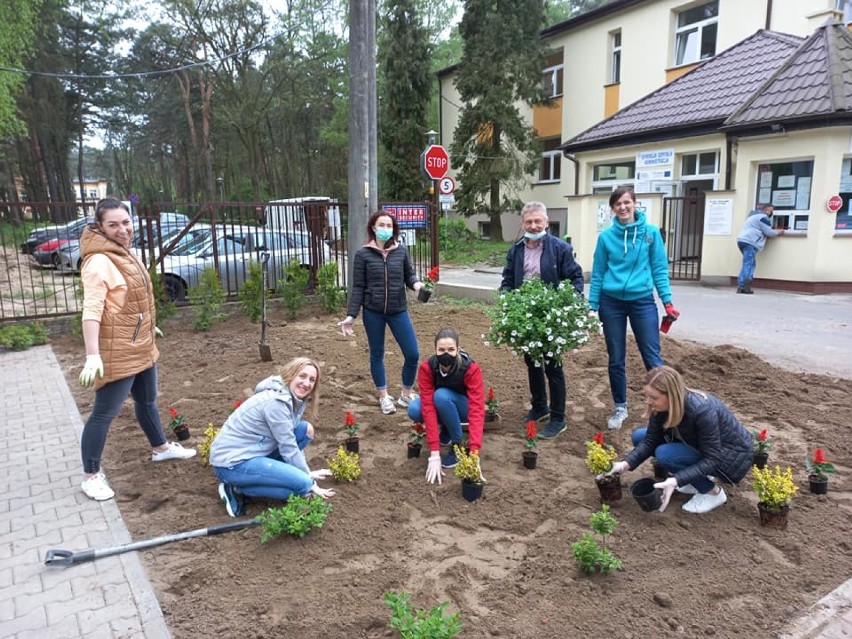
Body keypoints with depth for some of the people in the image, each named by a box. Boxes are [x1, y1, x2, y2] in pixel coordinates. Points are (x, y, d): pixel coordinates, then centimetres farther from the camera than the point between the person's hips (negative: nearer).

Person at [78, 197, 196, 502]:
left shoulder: (123, 253, 9)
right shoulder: (99, 262, -21)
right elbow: (91, 311, -28)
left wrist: (148, 326, 30)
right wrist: (92, 355, -34)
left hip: (140, 347, 10)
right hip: (116, 352, -10)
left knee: (147, 400, 24)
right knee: (104, 413, 1)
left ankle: (161, 447, 42)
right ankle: (91, 476, 14)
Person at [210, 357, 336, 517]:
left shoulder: (295, 398, 4)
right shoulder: (276, 402, -23)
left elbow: (291, 441, 12)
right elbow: (289, 448, -18)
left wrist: (307, 472, 6)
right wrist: (310, 483, -9)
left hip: (251, 451, 10)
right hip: (231, 462, -10)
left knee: (306, 429, 3)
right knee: (302, 483, -20)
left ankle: (265, 474, 7)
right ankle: (236, 489, -6)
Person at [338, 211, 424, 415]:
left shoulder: (401, 251, 0)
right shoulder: (363, 254, -5)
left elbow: (409, 275, 8)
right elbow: (358, 287, -2)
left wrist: (416, 283, -16)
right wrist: (351, 315, -6)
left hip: (398, 310, 2)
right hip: (373, 312, -1)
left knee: (412, 354, 1)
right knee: (377, 355, 11)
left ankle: (407, 394, 24)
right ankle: (384, 397, 30)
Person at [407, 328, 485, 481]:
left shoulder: (471, 369, -32)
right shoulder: (426, 368, -26)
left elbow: (477, 410, -38)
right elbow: (428, 407, -32)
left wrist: (474, 453, -49)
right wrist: (434, 454, -40)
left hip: (464, 408, -3)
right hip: (441, 405, 3)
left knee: (441, 396, -34)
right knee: (414, 410, -29)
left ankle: (459, 445, -15)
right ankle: (446, 428, 1)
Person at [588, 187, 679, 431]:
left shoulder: (651, 232, -1)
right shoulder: (606, 236, 0)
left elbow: (659, 269, 1)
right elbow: (598, 274, 4)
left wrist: (667, 301, -6)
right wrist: (592, 307, 2)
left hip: (643, 301, -1)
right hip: (612, 302, 1)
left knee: (653, 358, -1)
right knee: (616, 359, 10)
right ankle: (620, 408, 25)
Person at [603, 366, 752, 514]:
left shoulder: (702, 411, -35)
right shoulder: (662, 407, -15)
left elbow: (712, 460, -30)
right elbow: (650, 440, -8)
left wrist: (677, 481, -42)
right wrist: (626, 464, -23)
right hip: (700, 448, 7)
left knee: (665, 454, -28)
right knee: (639, 436, -3)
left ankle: (713, 493, -6)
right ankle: (699, 478, 7)